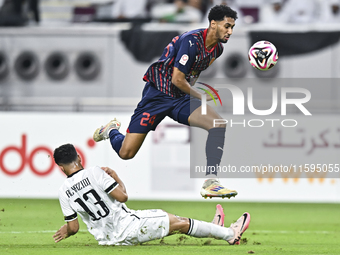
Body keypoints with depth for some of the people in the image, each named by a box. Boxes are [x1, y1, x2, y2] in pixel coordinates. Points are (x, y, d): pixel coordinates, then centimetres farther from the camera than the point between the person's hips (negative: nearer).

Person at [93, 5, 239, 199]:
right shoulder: (191, 41, -23)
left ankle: (210, 183, -19)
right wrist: (202, 97, -9)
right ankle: (111, 130, 30)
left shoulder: (217, 48, 2)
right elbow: (177, 79, -21)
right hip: (158, 95, -6)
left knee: (219, 124, -21)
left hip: (182, 97, 6)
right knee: (126, 153, -7)